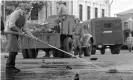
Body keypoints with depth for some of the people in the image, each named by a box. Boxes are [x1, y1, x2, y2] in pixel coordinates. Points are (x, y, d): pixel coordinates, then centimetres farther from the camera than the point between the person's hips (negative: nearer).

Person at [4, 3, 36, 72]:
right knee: (13, 49, -15)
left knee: (14, 50, 6)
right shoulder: (16, 13, -18)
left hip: (16, 33, 9)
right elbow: (11, 25, -24)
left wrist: (31, 35, -1)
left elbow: (25, 27, 9)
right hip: (10, 31, -9)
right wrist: (19, 31, -15)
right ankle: (8, 67, -11)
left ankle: (12, 66, 11)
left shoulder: (24, 16, 9)